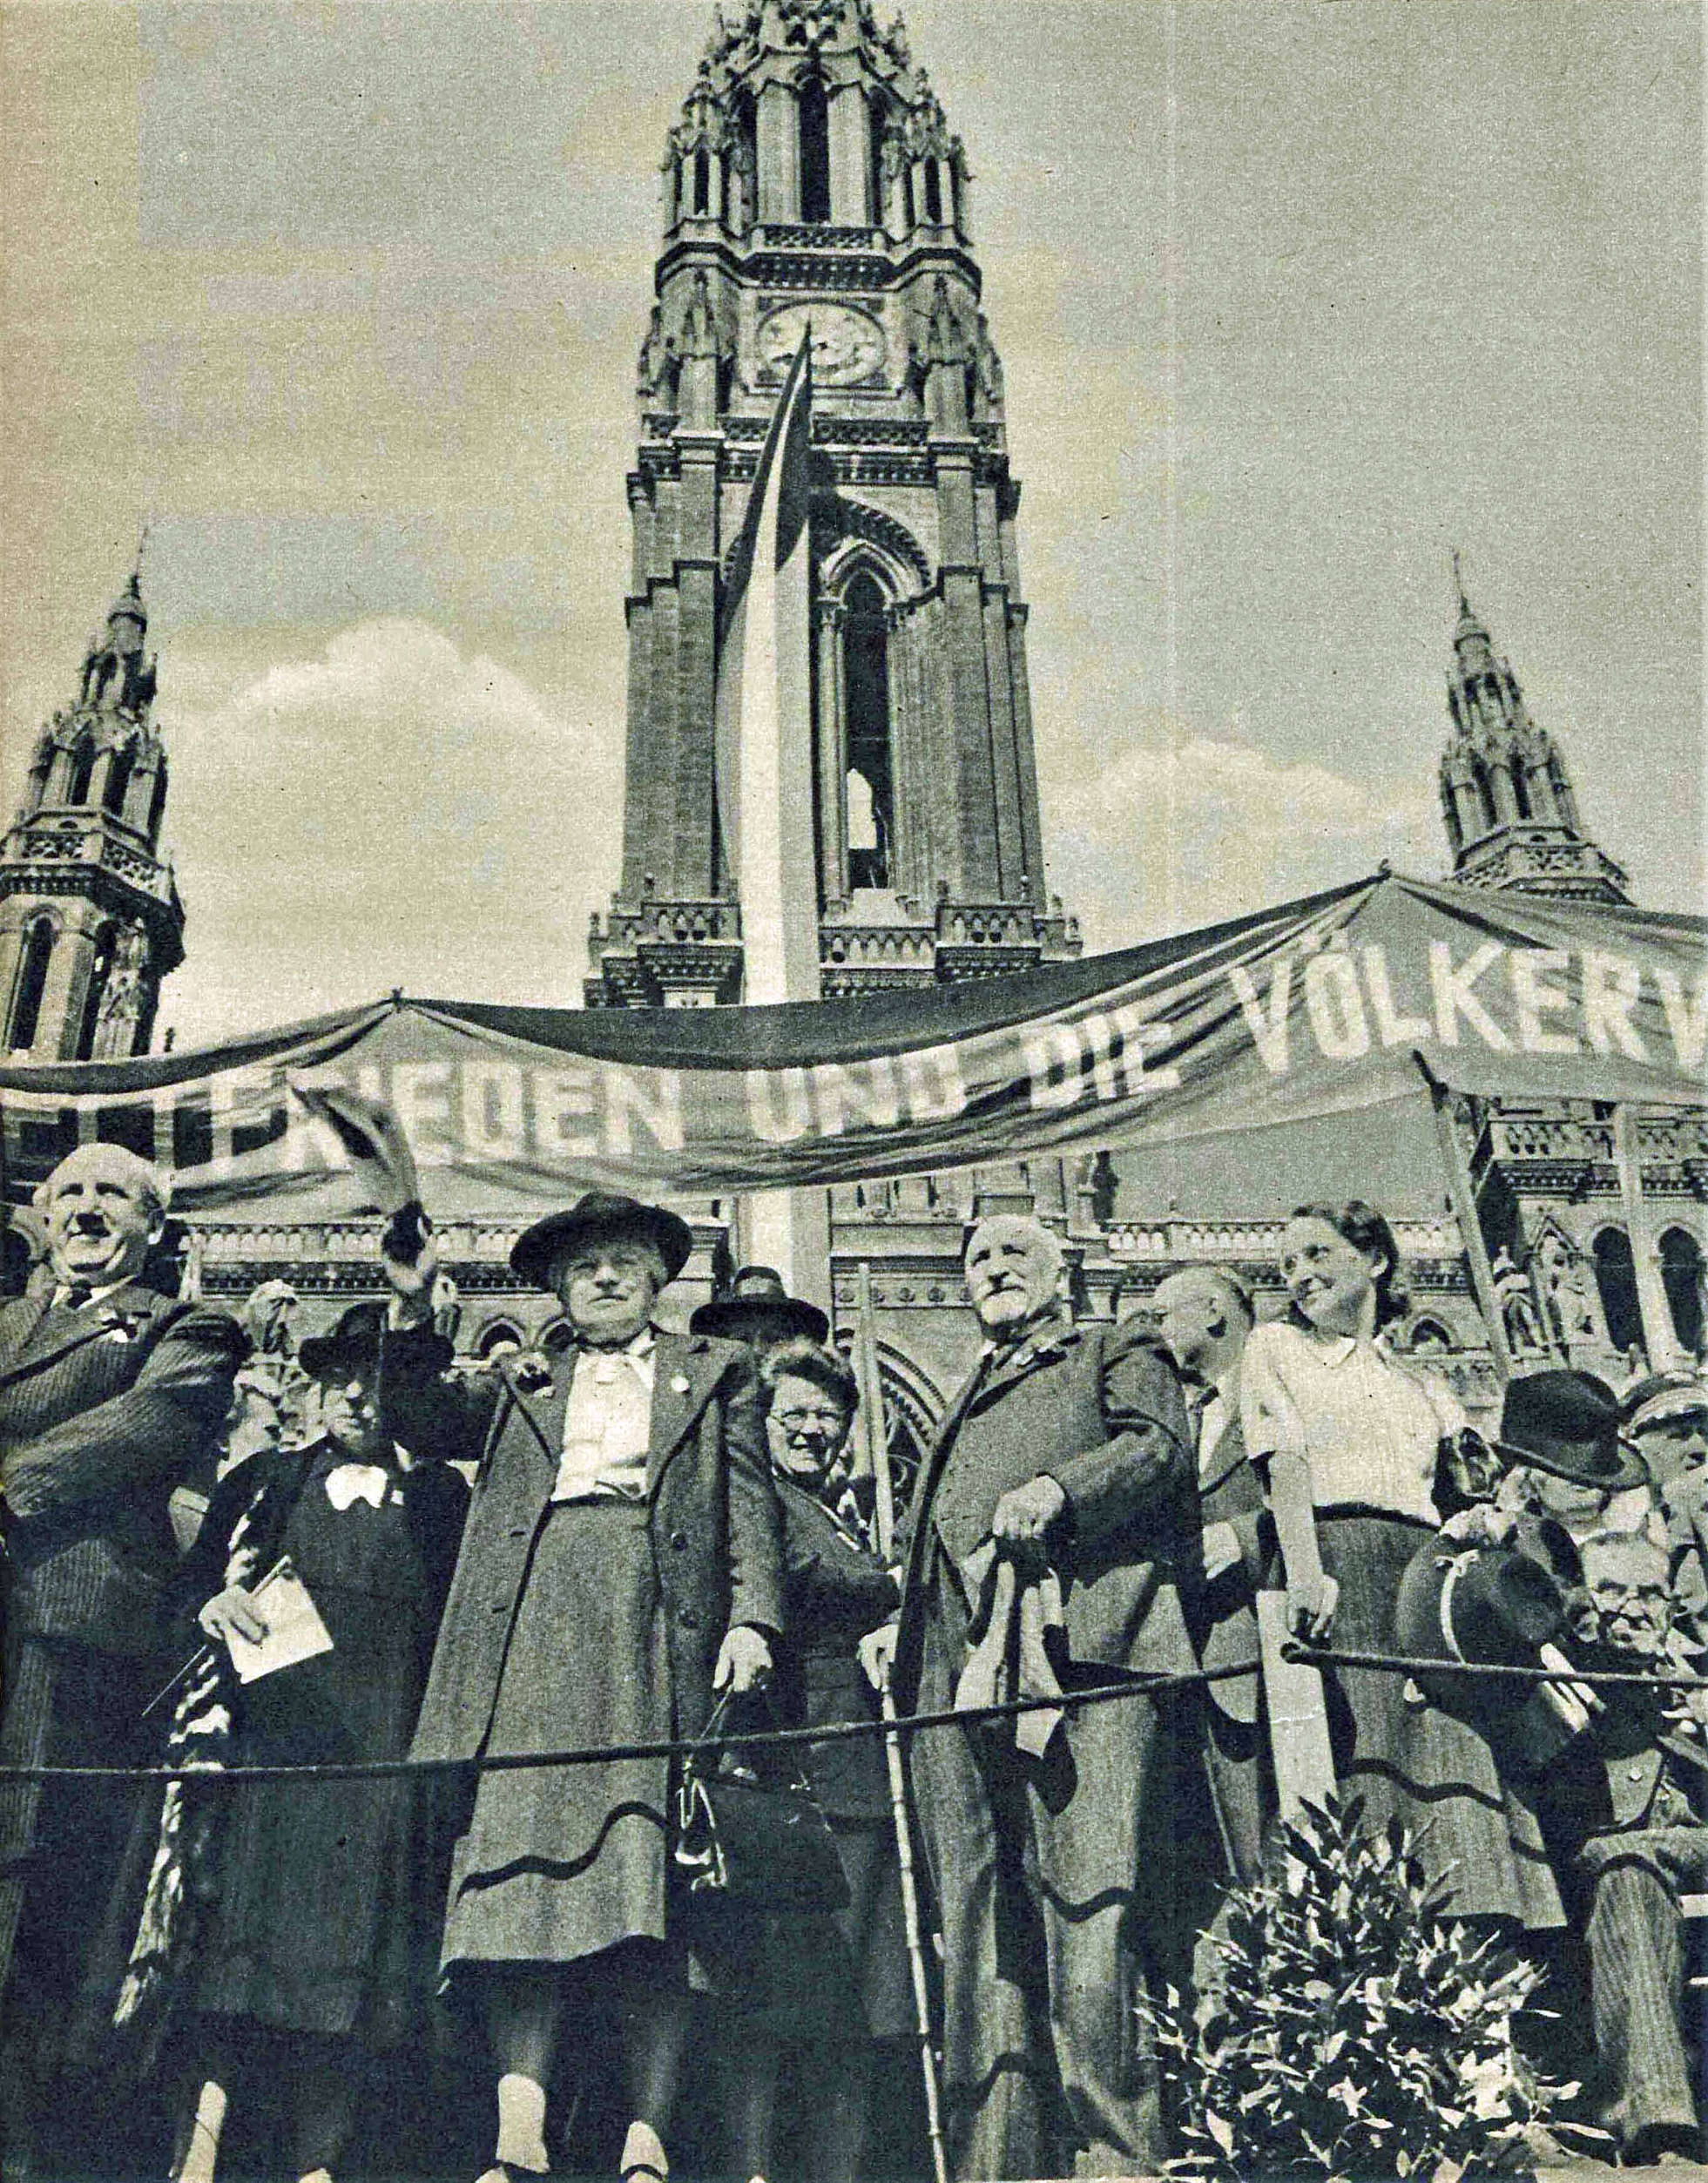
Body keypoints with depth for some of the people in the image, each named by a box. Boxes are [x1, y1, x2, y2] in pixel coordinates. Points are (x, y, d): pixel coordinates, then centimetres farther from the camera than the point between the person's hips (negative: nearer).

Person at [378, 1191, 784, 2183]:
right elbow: (422, 1421, 14)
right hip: (535, 1622, 2)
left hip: (658, 1624, -1)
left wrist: (752, 1620, -4)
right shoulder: (522, 1385, 27)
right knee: (523, 1846, -11)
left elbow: (751, 1503, 10)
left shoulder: (716, 1370, 20)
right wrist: (413, 1310, 2)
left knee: (651, 1866, -9)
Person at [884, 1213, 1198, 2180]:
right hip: (966, 1663, 6)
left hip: (1082, 1639, -5)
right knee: (982, 1908, 1)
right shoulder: (968, 1401, 34)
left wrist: (1057, 1490, -16)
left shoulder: (1117, 1350, 18)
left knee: (1086, 1894, -13)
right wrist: (903, 1630, 17)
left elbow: (1159, 1446, -1)